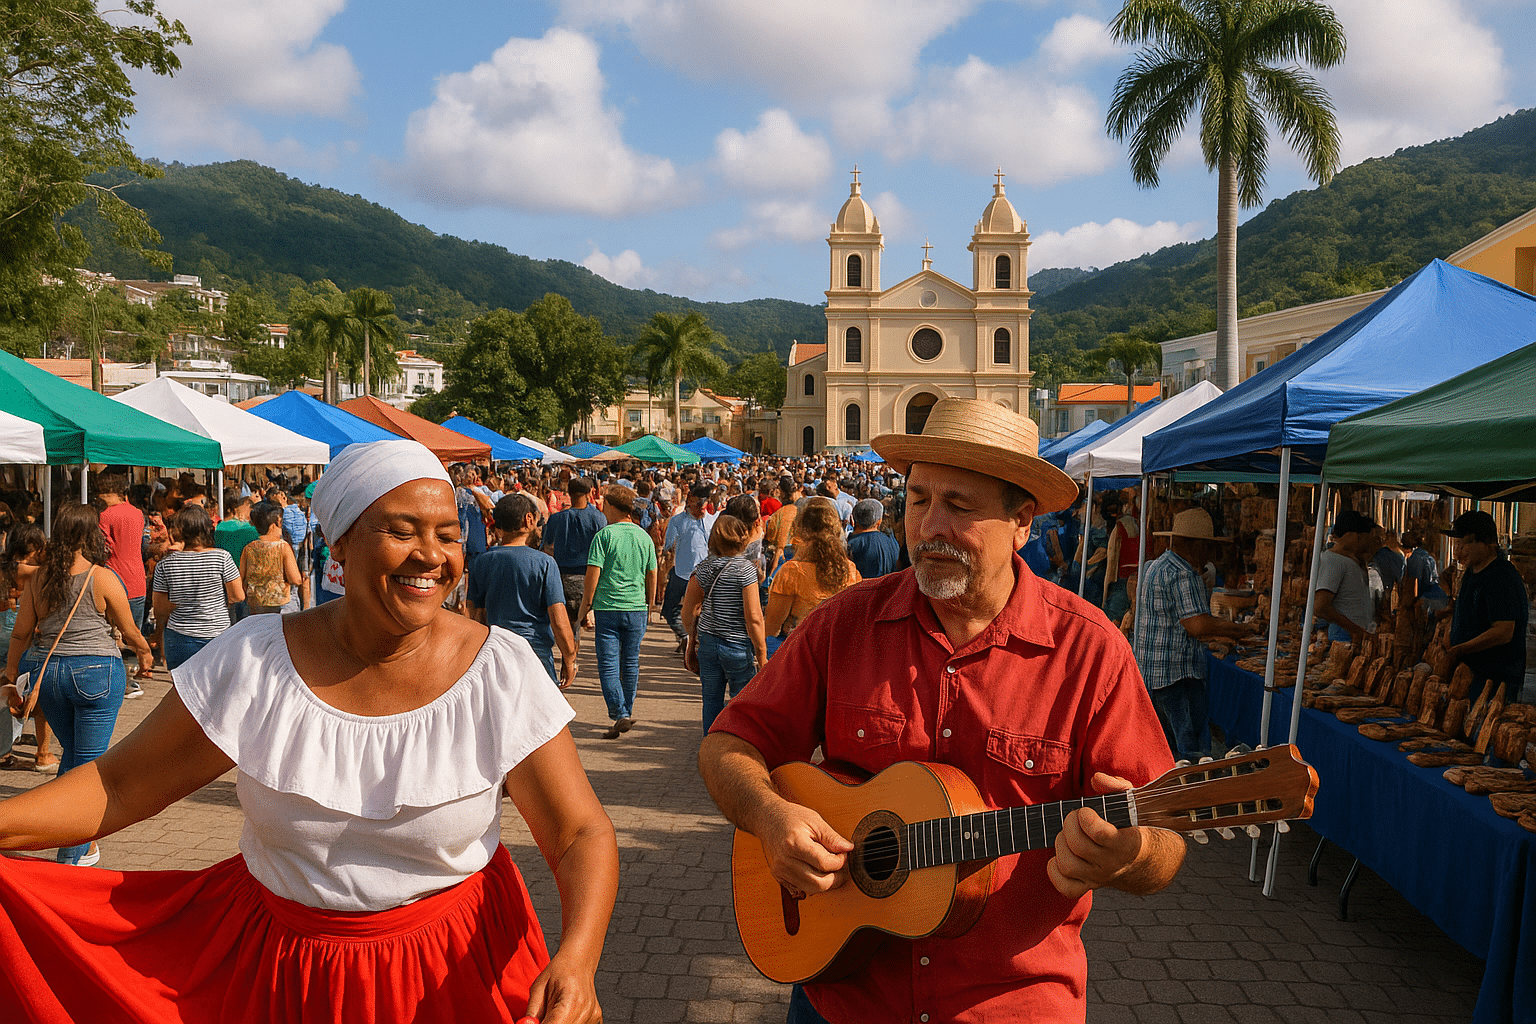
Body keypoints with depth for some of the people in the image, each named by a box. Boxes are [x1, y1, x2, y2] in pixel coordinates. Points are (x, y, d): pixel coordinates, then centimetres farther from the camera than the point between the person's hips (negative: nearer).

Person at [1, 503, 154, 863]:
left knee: (71, 754, 21)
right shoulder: (102, 578, -10)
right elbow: (129, 631, 0)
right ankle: (72, 854, 6)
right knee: (89, 761, 3)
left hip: (46, 671, 5)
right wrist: (145, 653, 19)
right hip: (95, 672, -5)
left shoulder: (39, 578, 3)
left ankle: (80, 841, 28)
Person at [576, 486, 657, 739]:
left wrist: (584, 608, 0)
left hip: (607, 607, -4)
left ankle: (620, 714, -9)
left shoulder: (604, 535, -8)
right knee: (630, 662, 14)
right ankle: (627, 712, 23)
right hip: (637, 607, 4)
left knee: (608, 664, 1)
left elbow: (592, 576, -10)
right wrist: (649, 607, 25)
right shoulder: (644, 537, 7)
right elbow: (652, 577, 13)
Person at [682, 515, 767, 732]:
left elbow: (688, 612, 7)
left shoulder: (703, 567, 2)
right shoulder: (745, 568, -12)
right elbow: (753, 617, -16)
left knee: (712, 702, 13)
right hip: (738, 646, -5)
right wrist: (762, 654, -9)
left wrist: (693, 638, 23)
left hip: (707, 643, 5)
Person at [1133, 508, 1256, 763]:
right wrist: (1237, 629, -9)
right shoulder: (1181, 574, -17)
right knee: (1193, 751, -6)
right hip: (1177, 674, -11)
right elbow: (1198, 625, -23)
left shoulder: (1158, 565, 17)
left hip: (1151, 670, 11)